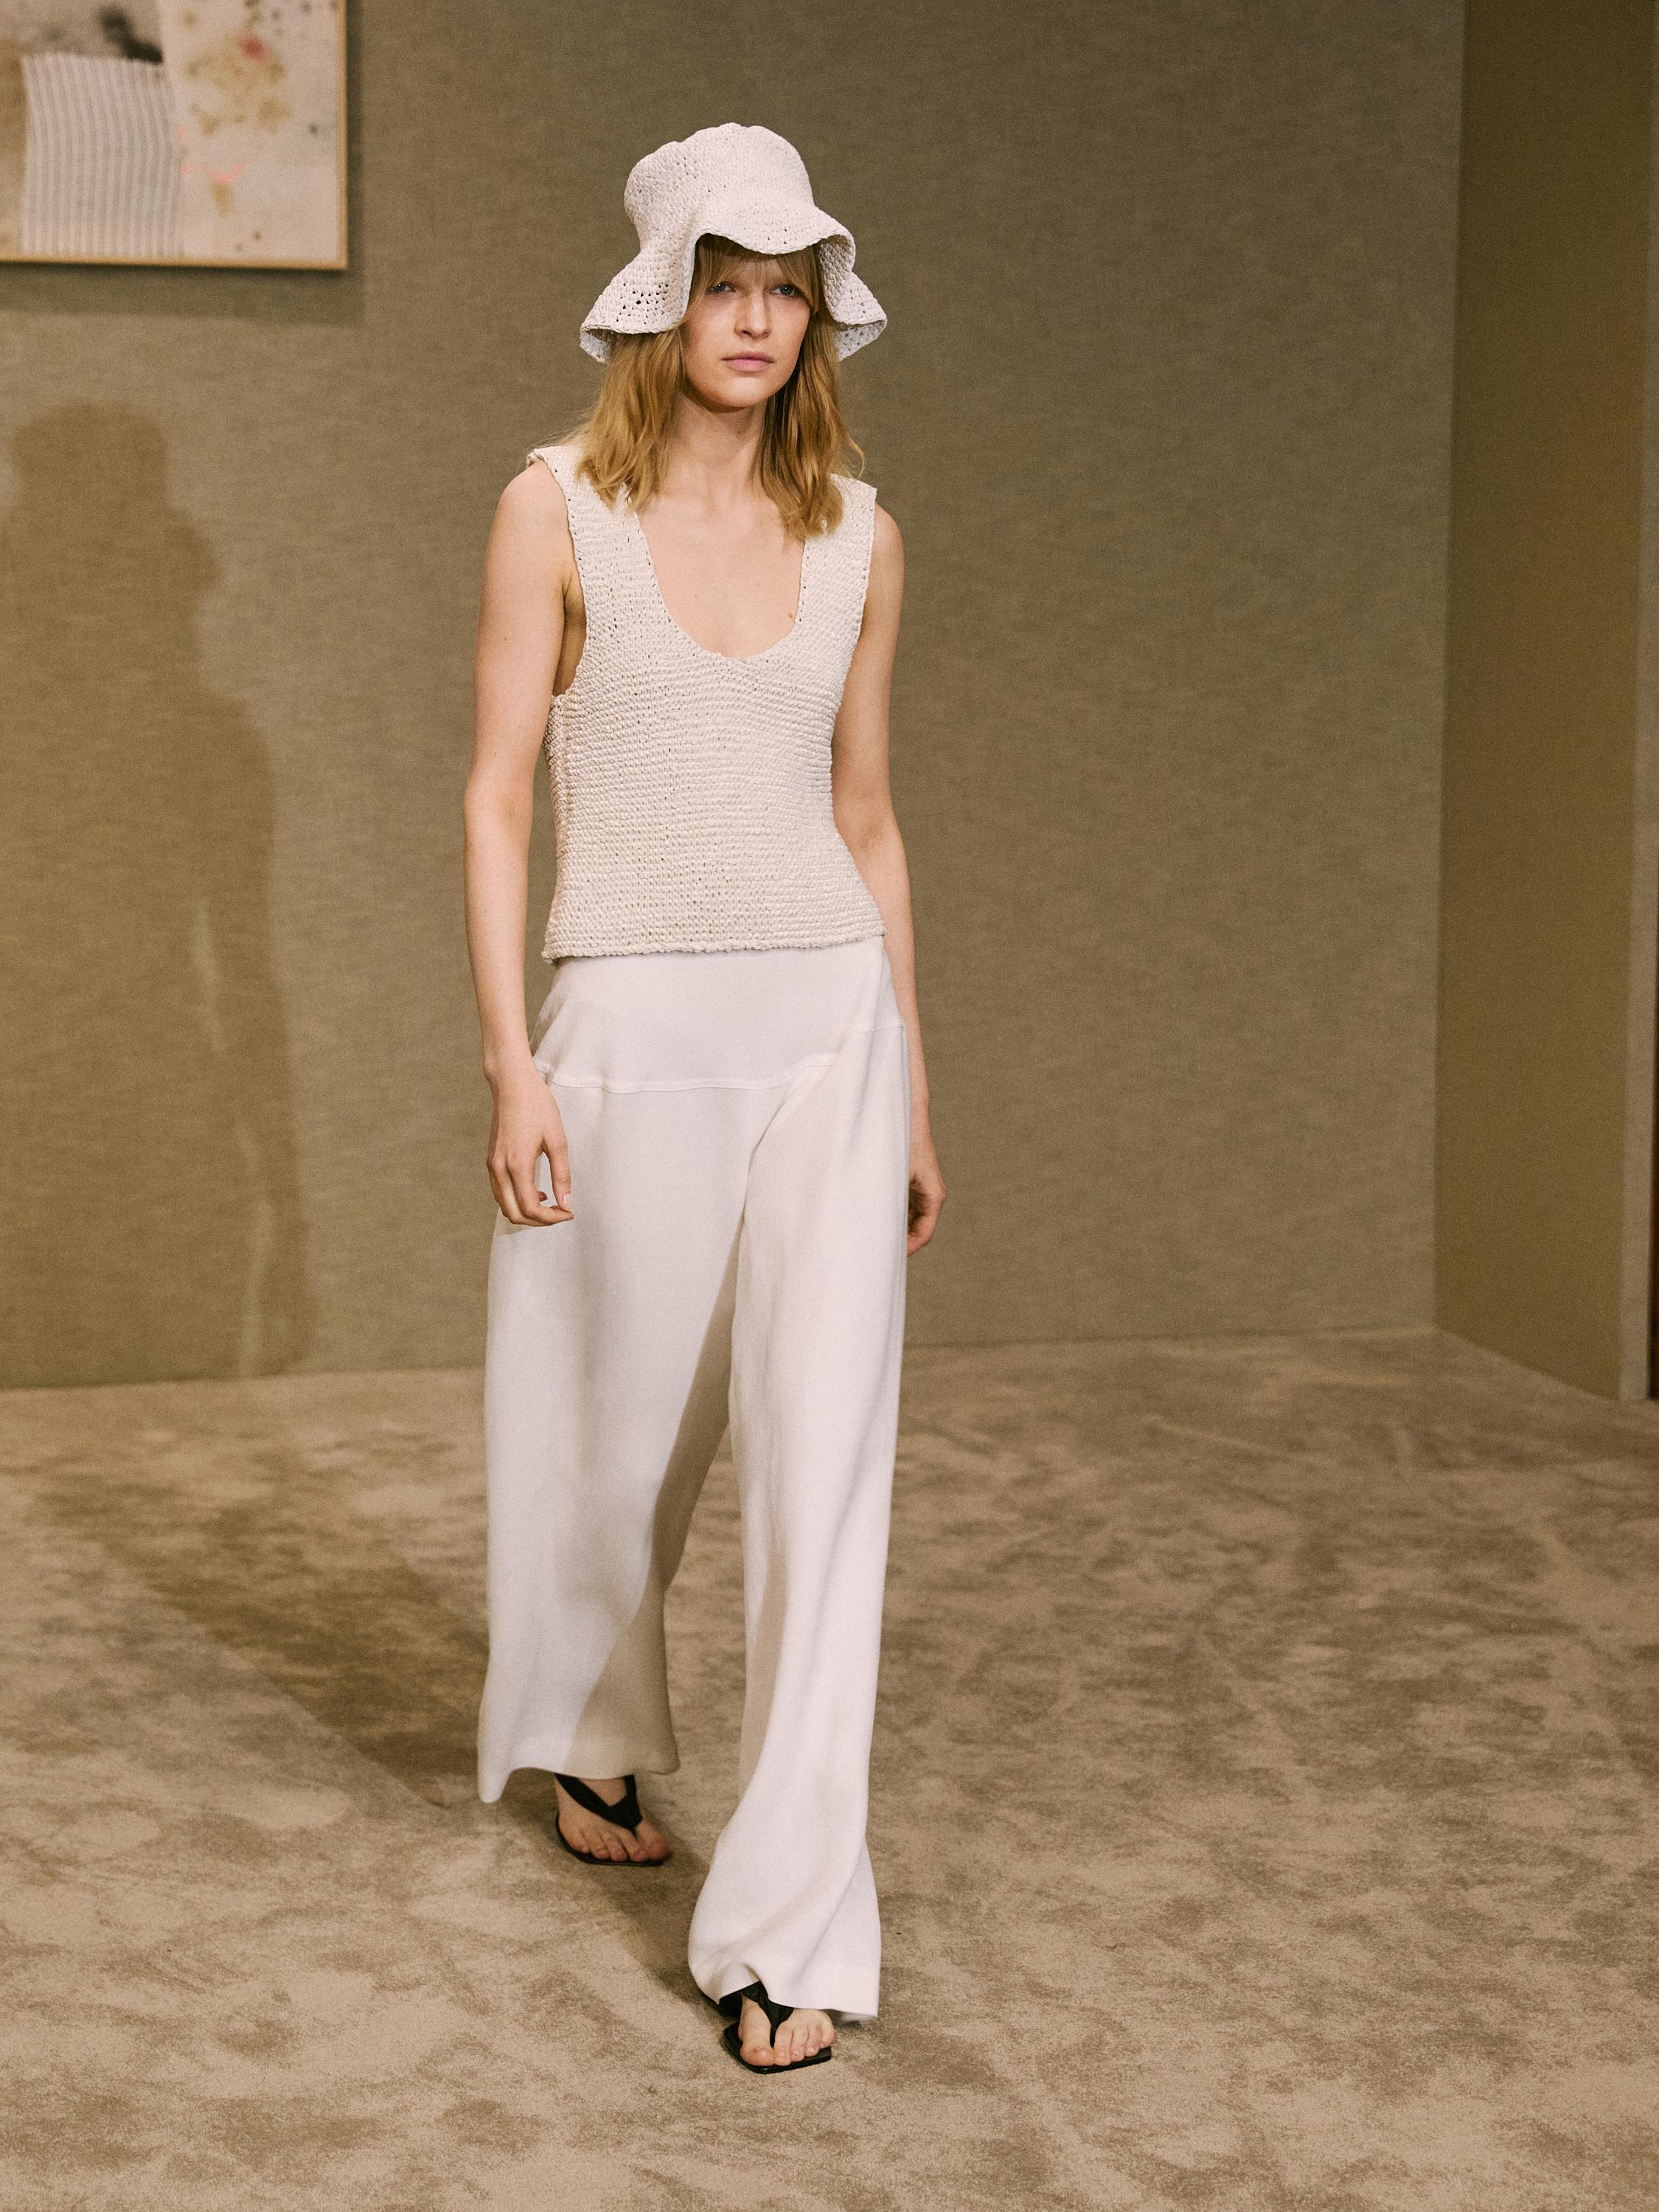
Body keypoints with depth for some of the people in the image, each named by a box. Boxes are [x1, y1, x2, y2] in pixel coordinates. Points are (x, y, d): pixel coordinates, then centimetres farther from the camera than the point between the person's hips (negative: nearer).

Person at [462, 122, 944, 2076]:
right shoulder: (560, 507, -1)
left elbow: (863, 818, 14)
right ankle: (592, 1737, 44)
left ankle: (789, 1926, 0)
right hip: (634, 1027, -2)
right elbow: (498, 796, -2)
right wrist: (510, 1063, -10)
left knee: (824, 1455, -7)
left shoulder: (856, 536, 9)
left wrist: (912, 1091, 14)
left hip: (827, 1027, 2)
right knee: (624, 1430, 13)